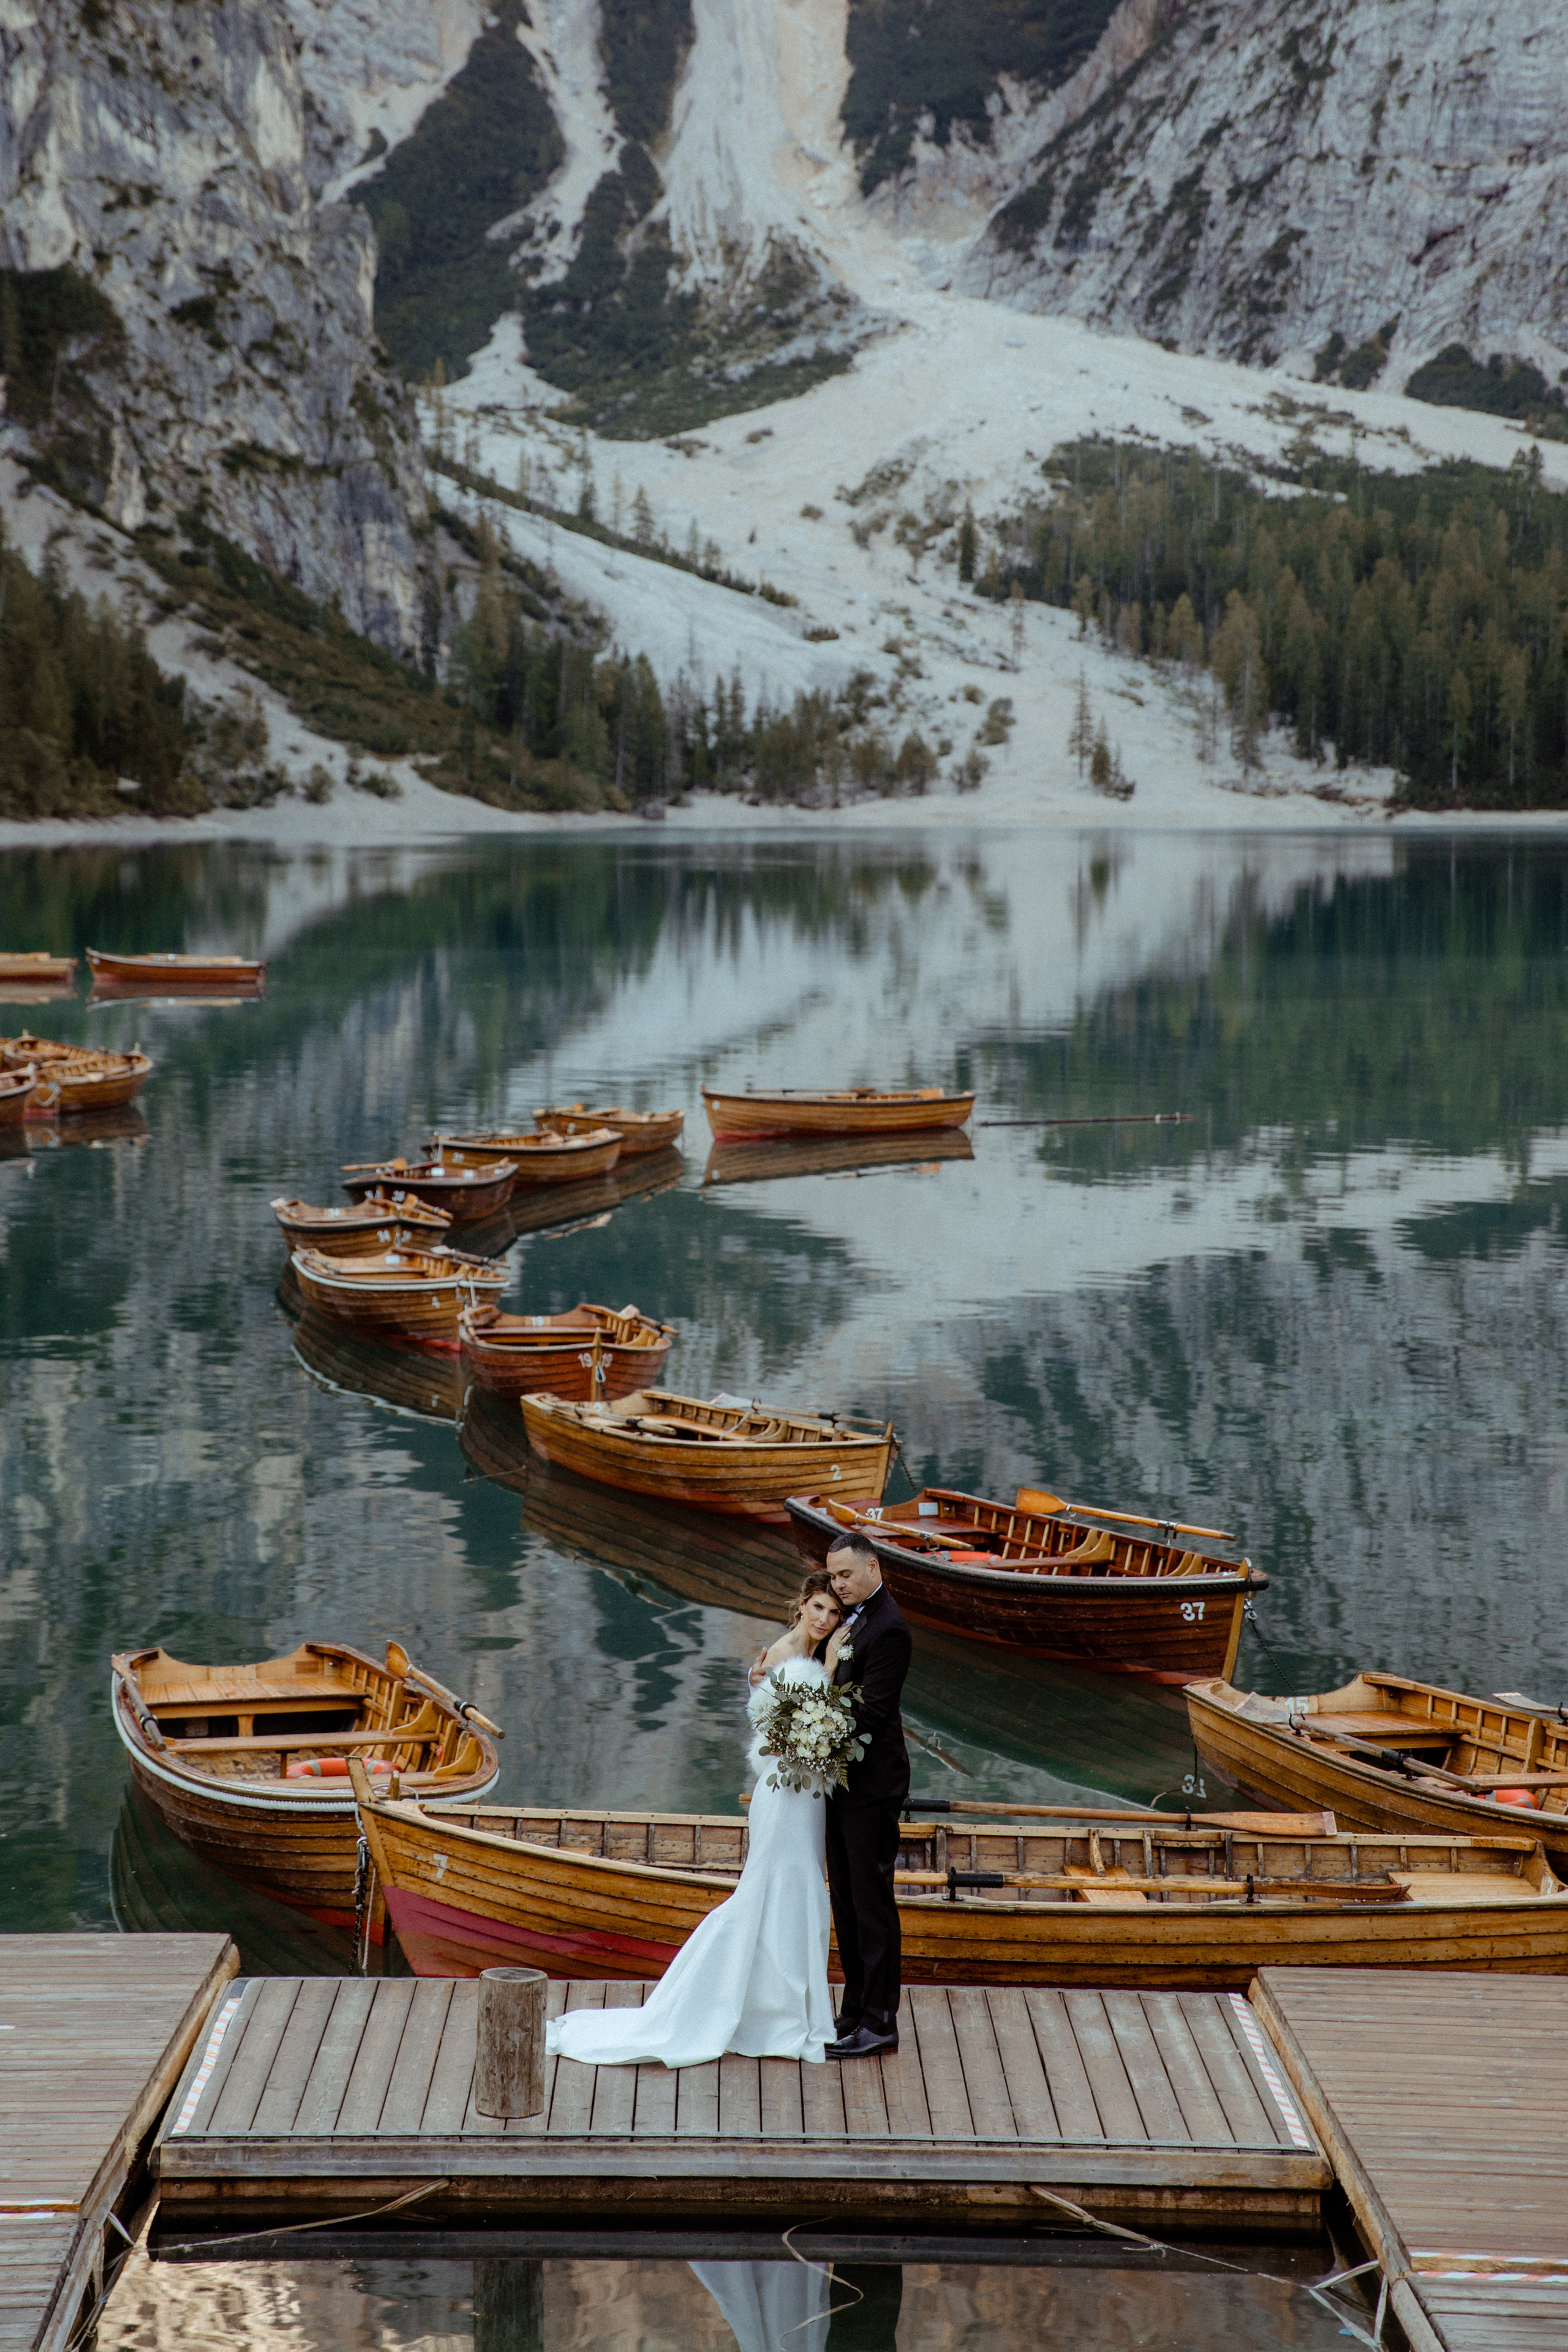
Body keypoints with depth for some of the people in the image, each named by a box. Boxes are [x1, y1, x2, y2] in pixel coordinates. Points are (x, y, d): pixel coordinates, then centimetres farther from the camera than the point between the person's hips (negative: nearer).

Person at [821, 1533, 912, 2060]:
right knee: (846, 1902, 15)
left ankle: (879, 2022, 5)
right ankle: (856, 2010, 24)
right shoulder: (853, 1617, 10)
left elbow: (870, 1711, -23)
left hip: (871, 1783, -9)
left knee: (872, 1902, -2)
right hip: (843, 1780, 9)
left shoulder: (888, 1628, -19)